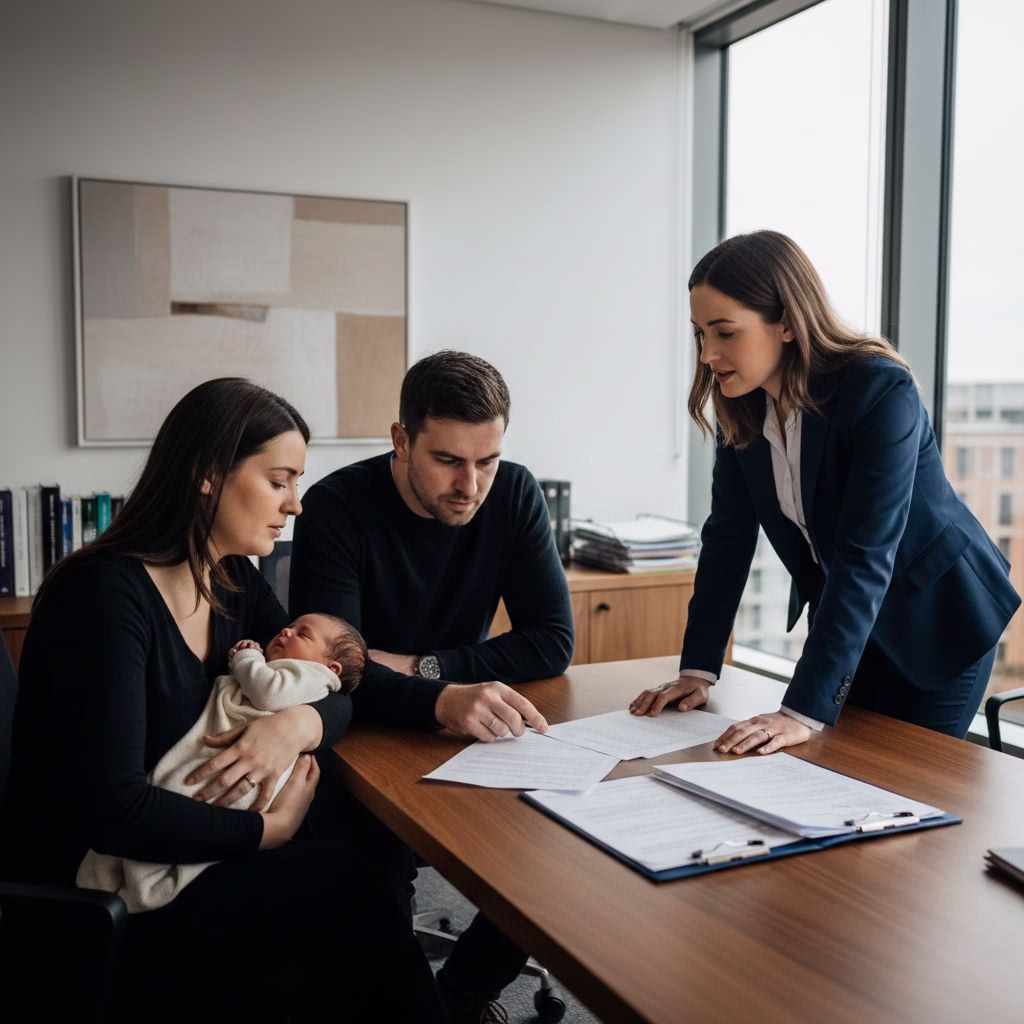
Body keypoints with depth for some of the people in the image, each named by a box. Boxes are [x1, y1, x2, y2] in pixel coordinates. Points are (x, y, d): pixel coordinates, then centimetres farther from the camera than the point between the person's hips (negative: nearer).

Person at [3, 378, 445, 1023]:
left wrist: (302, 721, -19)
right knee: (353, 896, -18)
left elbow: (339, 687, 4)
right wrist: (269, 830, -19)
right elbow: (109, 808, -27)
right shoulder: (106, 593, -22)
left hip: (180, 858, 7)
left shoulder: (233, 581, 2)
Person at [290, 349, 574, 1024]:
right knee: (384, 855, -30)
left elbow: (553, 643, -9)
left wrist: (422, 667, -19)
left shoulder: (514, 496, -6)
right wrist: (441, 701, -45)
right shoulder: (338, 508, -17)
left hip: (473, 734, 4)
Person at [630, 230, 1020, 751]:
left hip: (937, 618, -5)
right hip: (840, 617, 6)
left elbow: (864, 559, -35)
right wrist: (697, 671, -13)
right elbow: (727, 539, -8)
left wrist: (804, 712, -39)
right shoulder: (743, 405, -10)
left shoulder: (881, 391, -29)